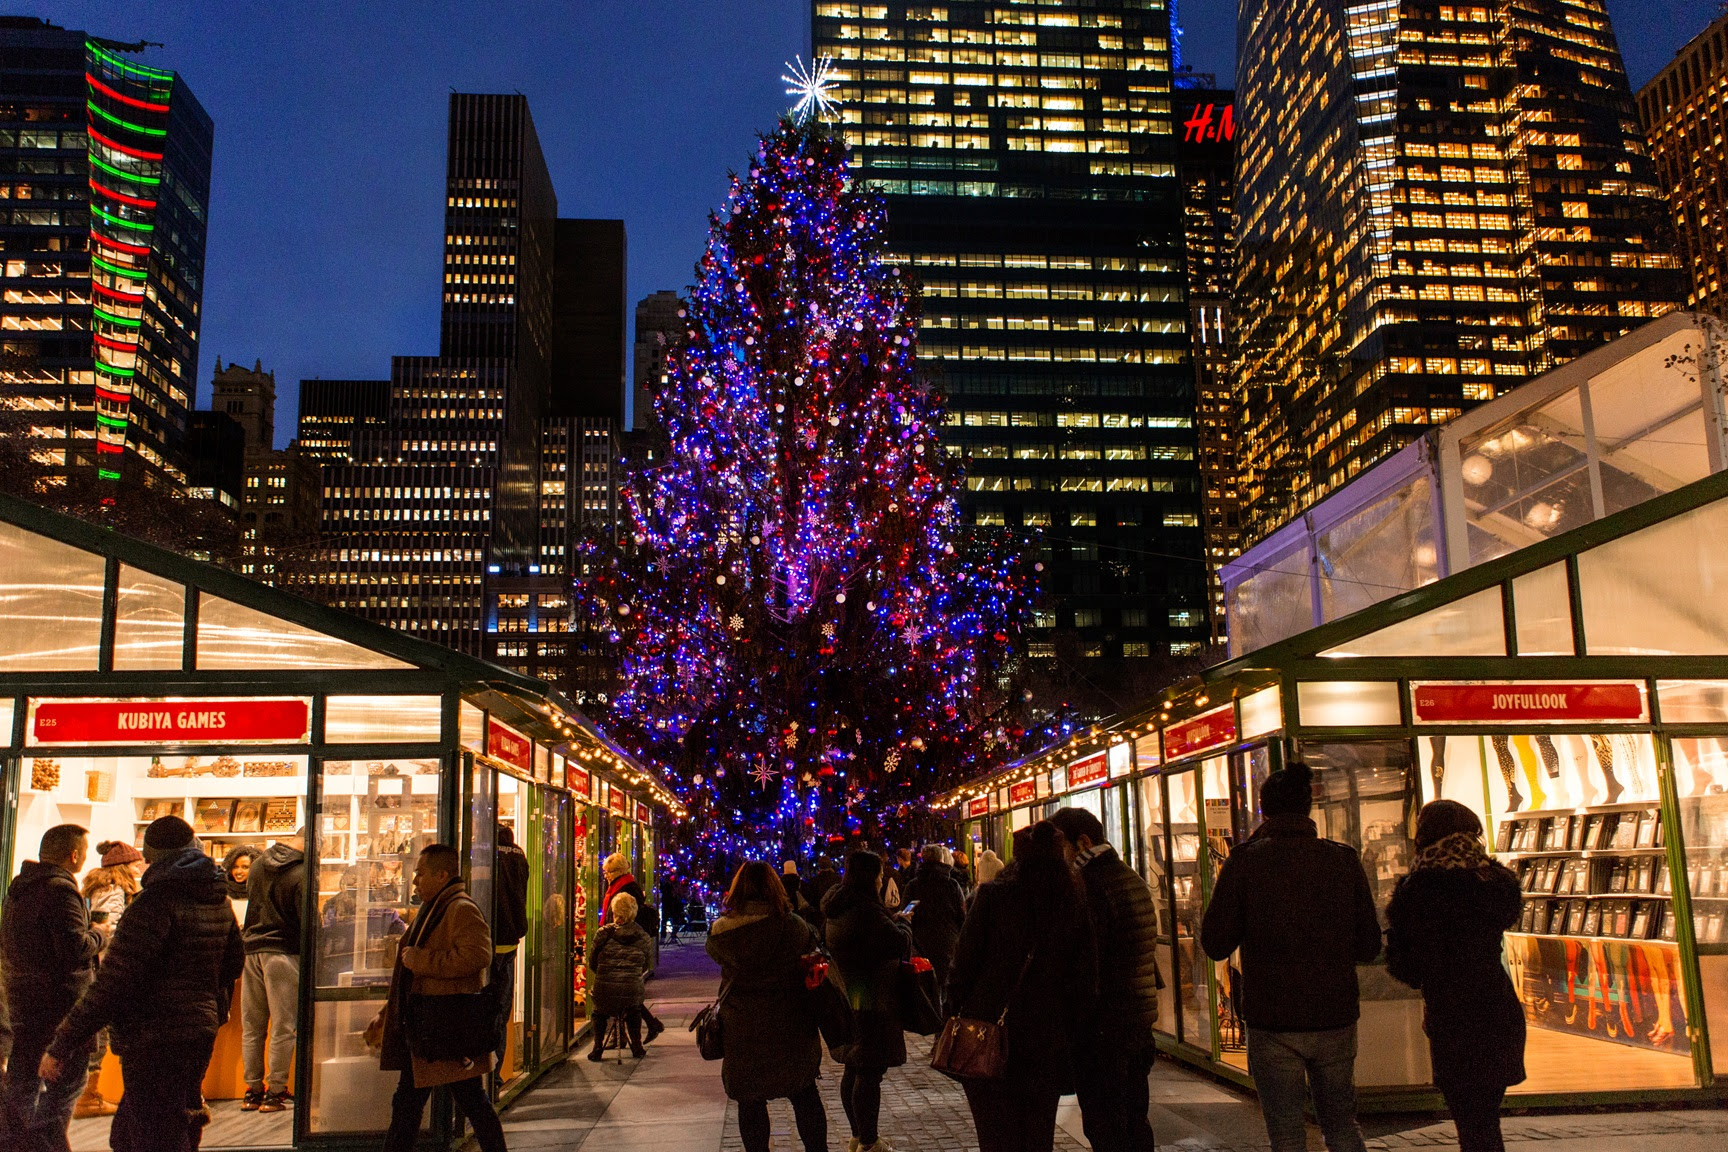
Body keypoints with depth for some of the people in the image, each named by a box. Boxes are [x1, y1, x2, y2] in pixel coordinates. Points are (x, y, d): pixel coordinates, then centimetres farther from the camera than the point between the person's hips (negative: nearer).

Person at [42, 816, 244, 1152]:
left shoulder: (157, 900, -16)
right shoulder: (219, 900, 7)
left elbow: (113, 983, -19)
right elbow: (234, 963, 19)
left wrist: (61, 1046, -14)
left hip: (154, 1039, -8)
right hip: (201, 1033, 8)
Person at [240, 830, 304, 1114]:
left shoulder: (258, 864, 9)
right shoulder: (301, 874, -13)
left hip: (251, 949, 7)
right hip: (283, 952, -6)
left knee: (251, 1026, 12)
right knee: (283, 1026, 2)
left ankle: (252, 1090, 18)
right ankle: (275, 1092, 4)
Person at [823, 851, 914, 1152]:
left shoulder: (835, 910, 9)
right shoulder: (866, 910, -23)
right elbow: (900, 944, -23)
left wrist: (891, 921, 16)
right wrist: (901, 923, -1)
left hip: (844, 1000, 10)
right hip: (870, 1003, -10)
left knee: (854, 1070, 18)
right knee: (870, 1073, -1)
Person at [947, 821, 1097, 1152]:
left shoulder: (993, 895, -6)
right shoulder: (1075, 904, 2)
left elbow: (964, 962, -7)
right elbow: (1086, 979, 4)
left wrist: (953, 1013, 1)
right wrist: (1075, 1035, 11)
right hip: (1047, 1043, 3)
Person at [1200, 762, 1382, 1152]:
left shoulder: (1244, 863, -9)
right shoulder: (1345, 860, -2)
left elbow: (1215, 945, -4)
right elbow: (1369, 946, 4)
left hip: (1272, 1022, -3)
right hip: (1336, 1019, 3)